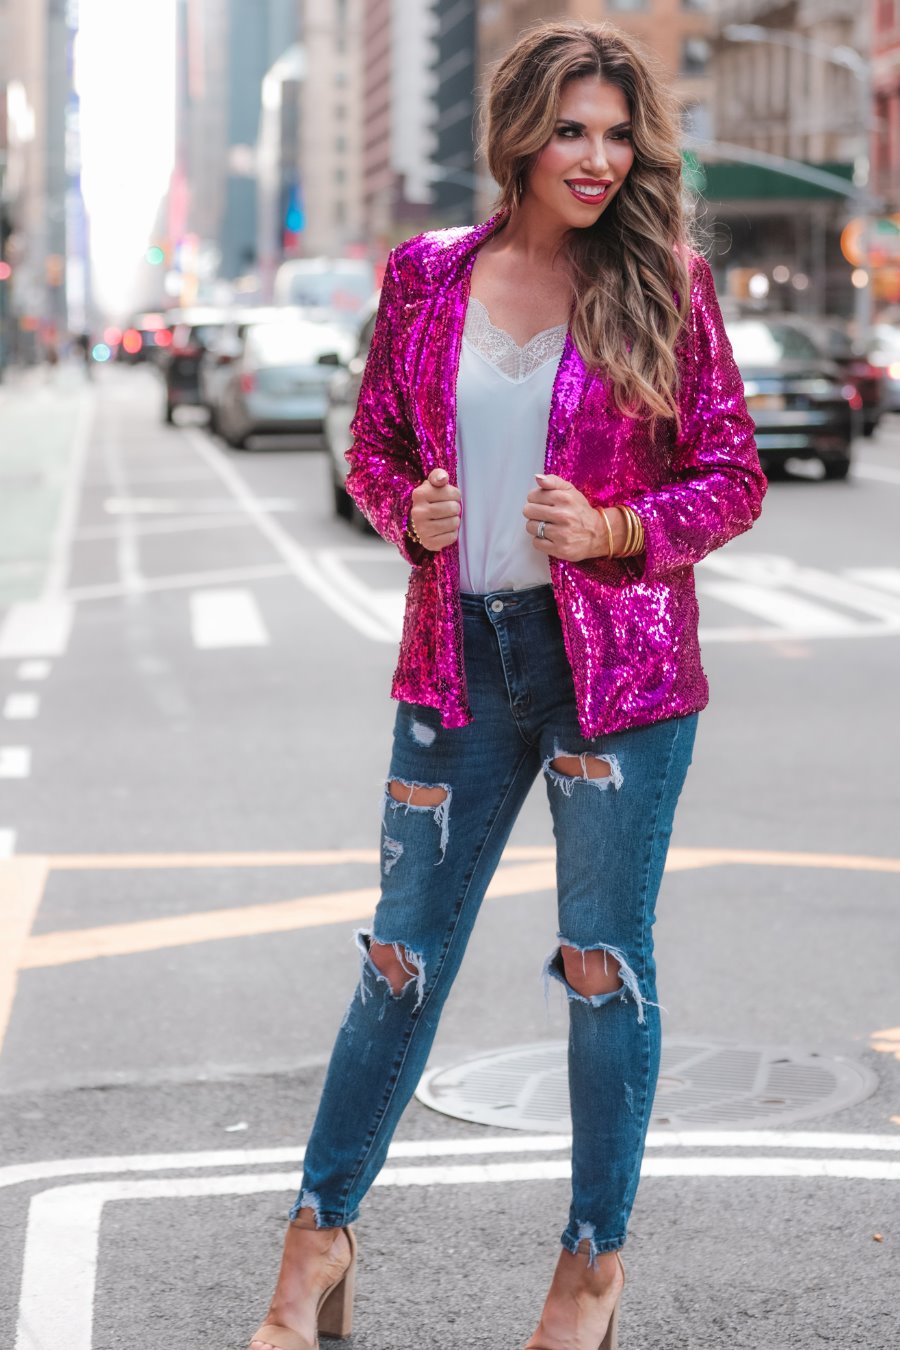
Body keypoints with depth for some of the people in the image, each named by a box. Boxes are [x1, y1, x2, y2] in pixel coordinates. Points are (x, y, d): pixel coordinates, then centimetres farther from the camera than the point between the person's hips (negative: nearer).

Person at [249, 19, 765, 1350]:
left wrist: (613, 530, -16)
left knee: (604, 965, 5)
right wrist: (408, 513, -8)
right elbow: (374, 442, 13)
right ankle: (320, 1243, 21)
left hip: (617, 664, -2)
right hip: (461, 658, 2)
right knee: (403, 955, 8)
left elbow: (732, 477, -1)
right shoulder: (427, 275, 4)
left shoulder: (662, 284, -3)